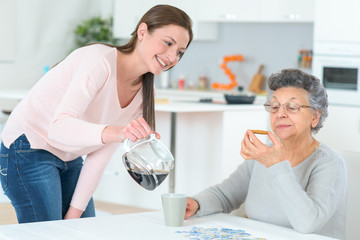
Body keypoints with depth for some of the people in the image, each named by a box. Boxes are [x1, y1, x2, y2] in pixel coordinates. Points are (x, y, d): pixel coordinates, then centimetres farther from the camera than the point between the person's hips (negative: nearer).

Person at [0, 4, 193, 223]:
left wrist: (75, 213, -4)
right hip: (29, 151, -8)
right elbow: (59, 127, -37)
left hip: (70, 158, 8)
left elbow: (99, 157, 1)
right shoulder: (101, 60, -24)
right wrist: (116, 132, -52)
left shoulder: (144, 93, 0)